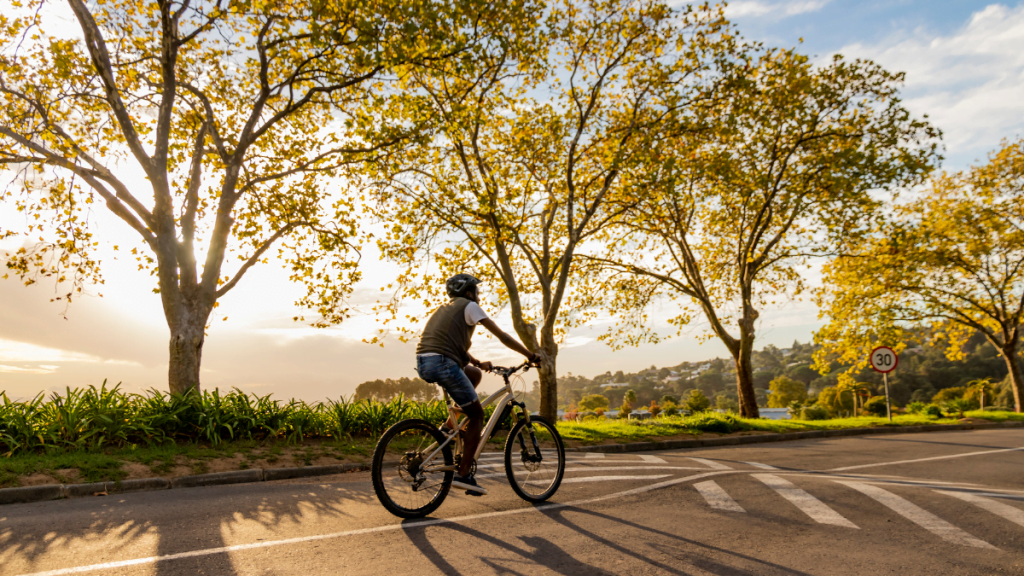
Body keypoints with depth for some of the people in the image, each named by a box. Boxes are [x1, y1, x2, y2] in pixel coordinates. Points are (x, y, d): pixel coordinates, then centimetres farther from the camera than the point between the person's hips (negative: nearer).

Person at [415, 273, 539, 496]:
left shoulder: (445, 309, 30)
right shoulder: (469, 306, 7)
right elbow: (502, 336, 6)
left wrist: (479, 363, 30)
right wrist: (530, 355, 13)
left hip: (423, 365, 8)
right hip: (442, 363, -8)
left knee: (474, 373, 29)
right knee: (477, 415, 4)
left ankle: (453, 421, 18)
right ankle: (464, 475, 0)